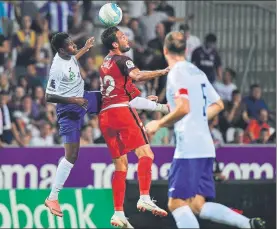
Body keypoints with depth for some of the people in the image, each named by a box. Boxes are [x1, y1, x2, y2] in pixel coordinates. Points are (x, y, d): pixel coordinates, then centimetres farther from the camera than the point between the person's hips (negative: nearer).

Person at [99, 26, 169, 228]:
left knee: (121, 165, 9)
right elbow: (137, 76, -22)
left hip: (105, 115, 8)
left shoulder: (104, 65, 25)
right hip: (122, 110, -8)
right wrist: (163, 72, -27)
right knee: (145, 153, -14)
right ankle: (145, 198, -32)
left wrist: (141, 98, 46)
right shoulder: (122, 60, -1)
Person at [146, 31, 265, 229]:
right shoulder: (197, 72, 17)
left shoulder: (176, 73, -8)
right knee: (197, 205, 7)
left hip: (189, 147, -9)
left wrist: (159, 124, -9)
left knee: (177, 203, -9)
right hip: (205, 145, 9)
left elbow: (183, 108, -20)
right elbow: (218, 105, 23)